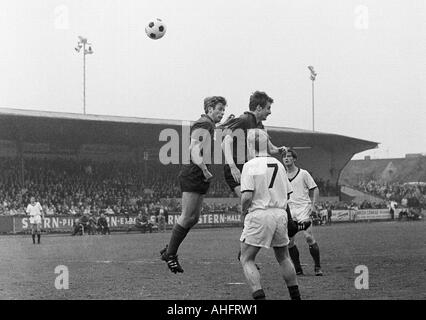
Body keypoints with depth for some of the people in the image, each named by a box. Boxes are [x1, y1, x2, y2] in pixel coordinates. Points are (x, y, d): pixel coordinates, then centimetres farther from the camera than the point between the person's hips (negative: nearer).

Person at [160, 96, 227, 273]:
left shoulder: (209, 126, 21)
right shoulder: (203, 125, -12)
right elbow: (195, 149, -23)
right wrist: (204, 170, -31)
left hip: (200, 177, 10)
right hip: (193, 174, -10)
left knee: (193, 218, 10)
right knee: (187, 217, -8)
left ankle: (169, 250, 17)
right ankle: (170, 254, -1)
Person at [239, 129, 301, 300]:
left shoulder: (250, 166, -8)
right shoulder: (278, 164, 10)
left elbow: (247, 197, -15)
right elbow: (287, 194, 13)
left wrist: (243, 210, 3)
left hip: (259, 215, -6)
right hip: (280, 214, 6)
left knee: (246, 260, 3)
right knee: (283, 258, 21)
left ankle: (259, 297, -11)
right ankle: (296, 296, 23)